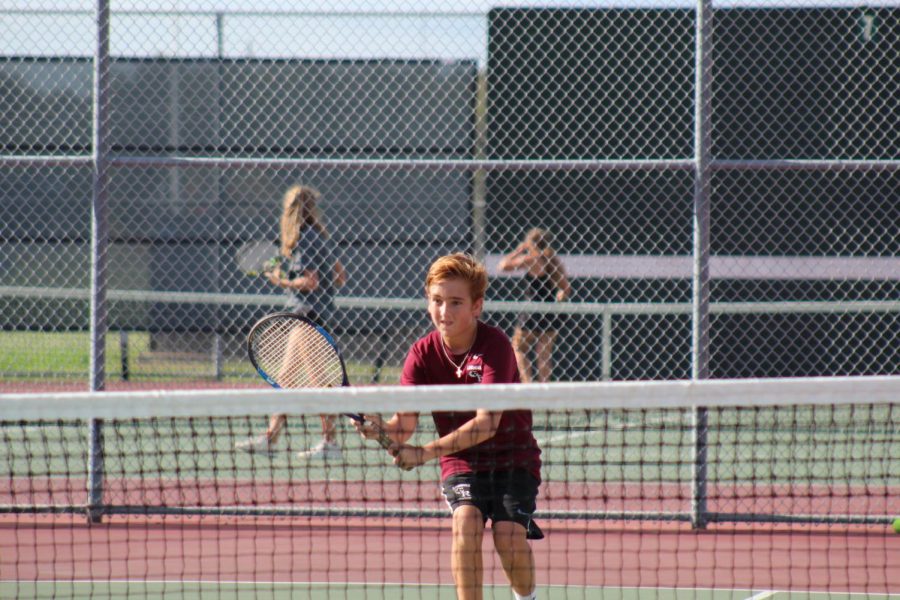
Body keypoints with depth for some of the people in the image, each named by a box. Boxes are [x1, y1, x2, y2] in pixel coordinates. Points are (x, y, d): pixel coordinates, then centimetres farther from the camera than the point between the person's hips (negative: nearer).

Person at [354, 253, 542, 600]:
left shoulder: (494, 345, -20)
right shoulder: (423, 354, -8)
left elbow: (487, 423, -30)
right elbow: (405, 425, -16)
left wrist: (427, 452, -38)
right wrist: (379, 427, -40)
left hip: (512, 457, -2)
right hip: (460, 462, 2)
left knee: (509, 536, -22)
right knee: (466, 521, -26)